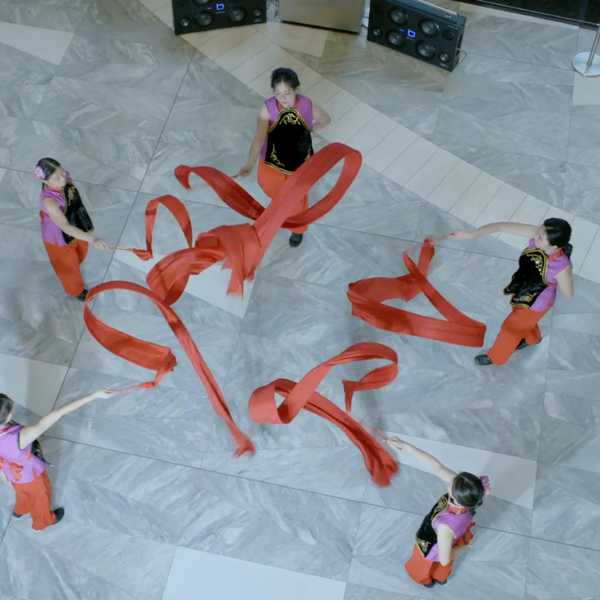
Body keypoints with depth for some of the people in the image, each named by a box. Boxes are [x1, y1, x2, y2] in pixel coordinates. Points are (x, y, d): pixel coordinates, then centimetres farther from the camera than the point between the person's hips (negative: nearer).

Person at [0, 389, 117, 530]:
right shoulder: (19, 437, -50)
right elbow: (57, 414, -53)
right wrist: (94, 395, -55)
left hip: (14, 474, 5)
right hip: (30, 475, -5)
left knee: (23, 491, 38)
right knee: (40, 496, 29)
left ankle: (20, 511, 69)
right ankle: (43, 521, 59)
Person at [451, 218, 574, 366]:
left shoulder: (562, 266, -42)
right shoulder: (538, 233, -32)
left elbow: (568, 294, -22)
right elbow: (502, 226, -32)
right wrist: (472, 234, -37)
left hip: (536, 303, -6)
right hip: (523, 291, 6)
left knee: (510, 328, 18)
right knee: (525, 320, 35)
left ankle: (496, 357, 49)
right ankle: (533, 338, 69)